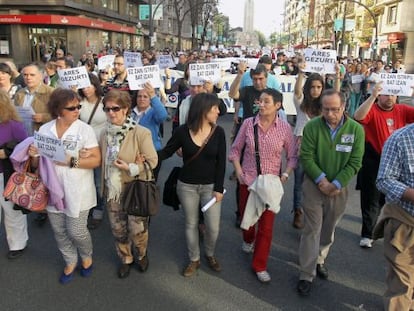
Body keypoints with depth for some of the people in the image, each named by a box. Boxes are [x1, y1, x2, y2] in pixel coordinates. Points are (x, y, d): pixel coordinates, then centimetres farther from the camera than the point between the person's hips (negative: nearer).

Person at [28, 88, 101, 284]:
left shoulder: (84, 129, -11)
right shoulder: (44, 130, 0)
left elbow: (96, 160, -14)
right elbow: (37, 164, 7)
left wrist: (72, 161, -25)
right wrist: (33, 156, -15)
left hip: (77, 192, -4)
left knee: (76, 232, 5)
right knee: (59, 232, 16)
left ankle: (87, 257, 36)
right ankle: (70, 261, 40)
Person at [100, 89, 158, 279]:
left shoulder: (141, 133, -17)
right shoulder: (105, 133, 0)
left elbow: (152, 161, -15)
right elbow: (103, 161, 10)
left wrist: (131, 168, -23)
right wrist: (104, 186, 2)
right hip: (113, 191, 5)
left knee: (137, 229, 7)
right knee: (118, 229, 16)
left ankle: (141, 255, 39)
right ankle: (125, 259, 40)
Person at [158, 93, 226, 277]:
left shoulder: (218, 132, -8)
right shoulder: (183, 131, -11)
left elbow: (221, 162, -5)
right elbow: (167, 152, -3)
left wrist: (219, 188, -7)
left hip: (210, 186, 1)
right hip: (187, 186, 0)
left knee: (213, 227, 3)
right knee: (191, 224, 14)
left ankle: (210, 255, 34)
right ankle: (194, 259, 35)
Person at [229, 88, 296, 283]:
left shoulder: (285, 128, -8)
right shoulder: (248, 123, -8)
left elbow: (292, 156, 1)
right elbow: (236, 149, 2)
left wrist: (286, 174, -12)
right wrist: (238, 170, -9)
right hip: (248, 179, 1)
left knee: (266, 224, 3)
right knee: (246, 215, 19)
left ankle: (259, 265, 21)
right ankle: (248, 240, 54)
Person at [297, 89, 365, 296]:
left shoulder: (356, 129, -7)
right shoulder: (312, 127, -9)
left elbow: (355, 162, -7)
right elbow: (306, 157, -9)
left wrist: (336, 184, -14)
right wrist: (321, 180, -17)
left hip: (339, 189, 2)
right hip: (314, 186, -2)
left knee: (329, 230, 17)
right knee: (312, 230, 1)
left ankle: (319, 260, 40)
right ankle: (307, 275, 11)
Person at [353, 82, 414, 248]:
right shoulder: (372, 110, -12)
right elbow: (358, 117, -33)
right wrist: (372, 96, -40)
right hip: (373, 162, -4)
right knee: (371, 200, 5)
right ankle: (367, 234, 17)